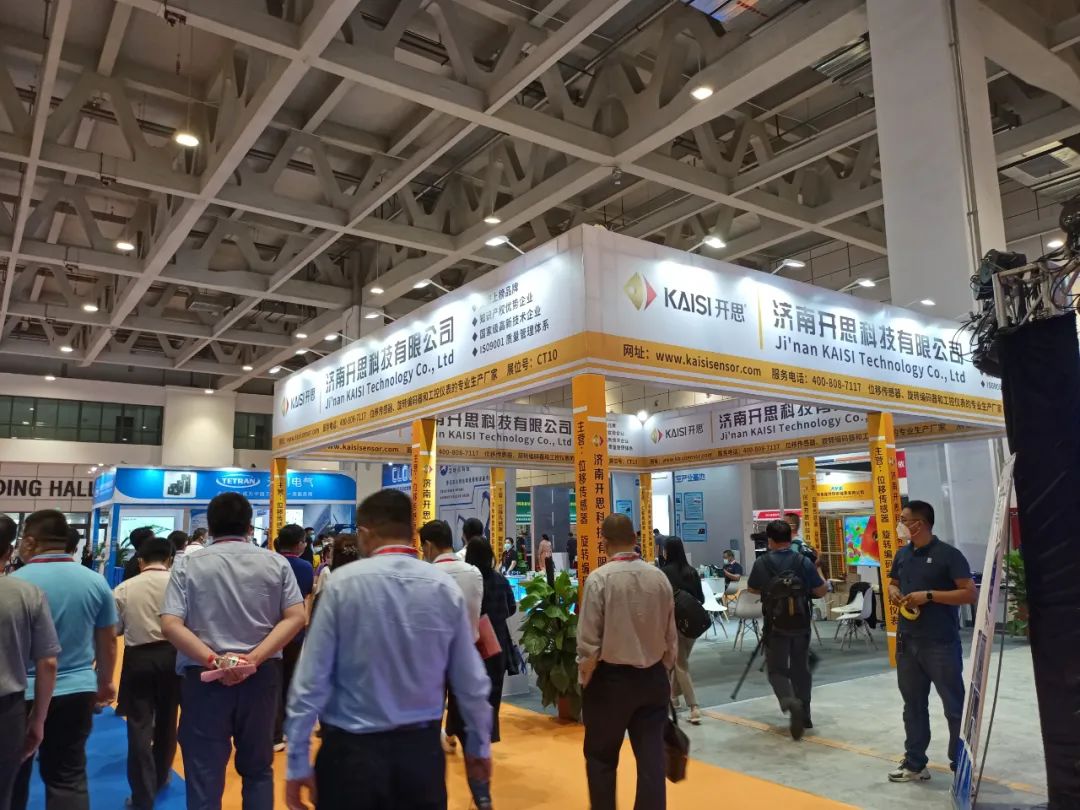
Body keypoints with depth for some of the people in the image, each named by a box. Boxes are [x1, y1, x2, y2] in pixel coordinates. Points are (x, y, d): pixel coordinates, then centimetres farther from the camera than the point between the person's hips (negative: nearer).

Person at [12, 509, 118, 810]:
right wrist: (105, 681, 20)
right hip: (77, 692, 3)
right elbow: (108, 640, 6)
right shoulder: (95, 581, -2)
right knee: (69, 778, 10)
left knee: (13, 777, 16)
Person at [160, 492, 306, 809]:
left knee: (205, 775, 8)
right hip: (261, 676, 2)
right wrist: (255, 658, -12)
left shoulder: (188, 564, -1)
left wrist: (212, 660, -17)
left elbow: (170, 625, -12)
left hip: (204, 676, -1)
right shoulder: (275, 562, 2)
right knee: (258, 769, 18)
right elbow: (296, 617, -8)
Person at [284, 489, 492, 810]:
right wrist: (479, 745, 14)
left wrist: (298, 760, -1)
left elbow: (312, 677, -11)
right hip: (422, 749, 2)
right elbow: (471, 679, 0)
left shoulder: (343, 583, -12)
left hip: (352, 749, -2)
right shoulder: (446, 586, -6)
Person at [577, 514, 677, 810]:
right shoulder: (659, 578, -2)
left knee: (601, 757, 14)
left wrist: (585, 680, 1)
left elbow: (588, 642, -13)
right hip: (653, 677, 4)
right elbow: (671, 638, 6)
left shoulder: (599, 579, -15)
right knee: (651, 757, 10)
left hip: (611, 678, -4)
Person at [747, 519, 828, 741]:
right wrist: (817, 571, 16)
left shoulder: (761, 563, -9)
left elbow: (752, 590, 7)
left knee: (777, 670, 6)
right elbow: (821, 591, 1)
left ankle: (790, 701, -21)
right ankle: (804, 715, 24)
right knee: (800, 669, 17)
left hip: (776, 626, -2)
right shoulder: (804, 562, -6)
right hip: (801, 625, 2)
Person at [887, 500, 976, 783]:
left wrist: (929, 595, -21)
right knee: (913, 704, 14)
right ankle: (914, 763, 25)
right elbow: (893, 583, 23)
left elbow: (971, 594, -15)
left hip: (941, 644, -6)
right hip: (907, 642, 7)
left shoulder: (948, 554, -11)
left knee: (955, 706, 5)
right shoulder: (902, 554, 9)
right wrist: (893, 592, 0)